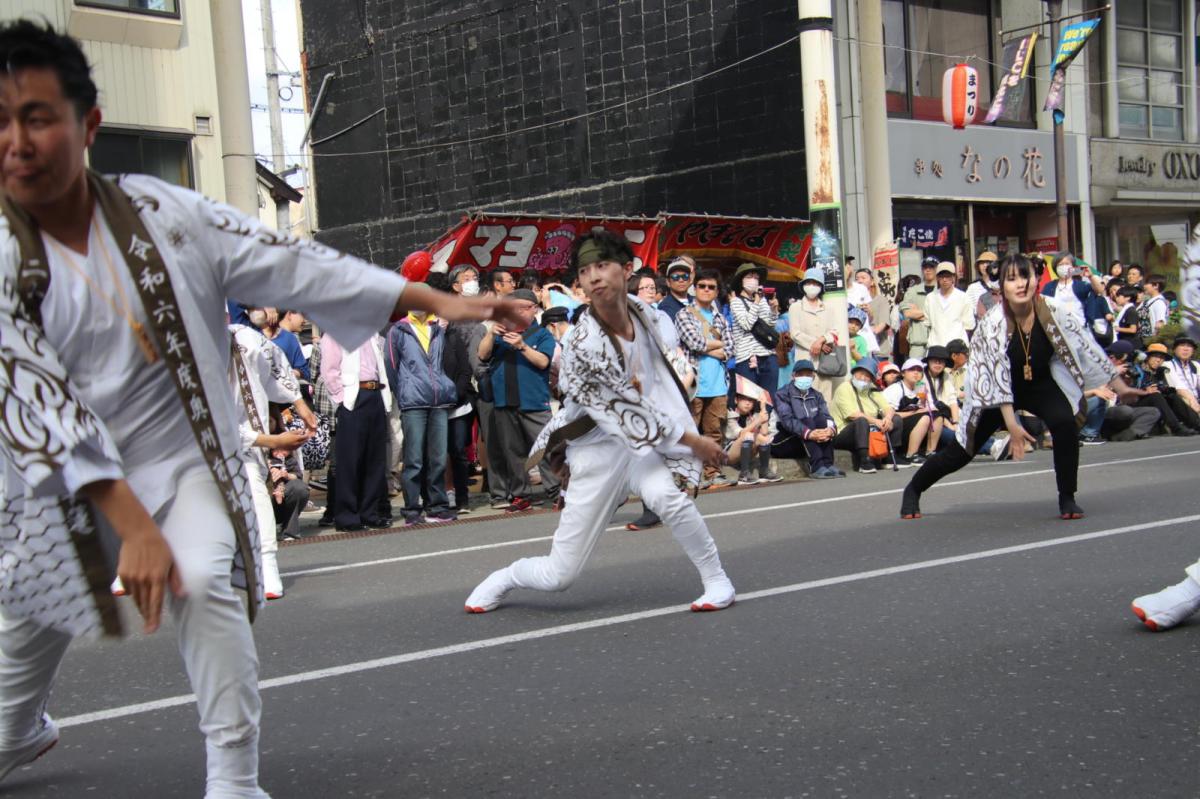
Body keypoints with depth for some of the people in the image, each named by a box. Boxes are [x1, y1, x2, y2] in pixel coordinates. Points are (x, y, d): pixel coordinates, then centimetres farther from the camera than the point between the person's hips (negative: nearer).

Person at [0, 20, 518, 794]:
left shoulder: (160, 212, -11)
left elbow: (292, 264, -9)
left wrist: (437, 301, -11)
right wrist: (134, 527, -29)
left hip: (179, 455, -1)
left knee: (206, 587, -25)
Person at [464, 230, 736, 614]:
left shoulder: (640, 309, -5)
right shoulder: (584, 343, -25)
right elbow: (629, 410, -20)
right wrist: (693, 441, -13)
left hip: (646, 437, 4)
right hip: (597, 449, -4)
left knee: (664, 495, -33)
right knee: (558, 576, -2)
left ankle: (717, 580, -12)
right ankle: (505, 578, 31)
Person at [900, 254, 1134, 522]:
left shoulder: (1053, 314, -22)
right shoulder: (993, 323, -28)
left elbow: (1087, 348, -12)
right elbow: (998, 376, -28)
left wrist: (1119, 386, -9)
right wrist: (1011, 424, -33)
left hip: (1040, 384, 2)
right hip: (996, 390, -2)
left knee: (1065, 423, -28)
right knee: (961, 451, 3)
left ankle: (1067, 499, -12)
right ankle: (913, 489, 28)